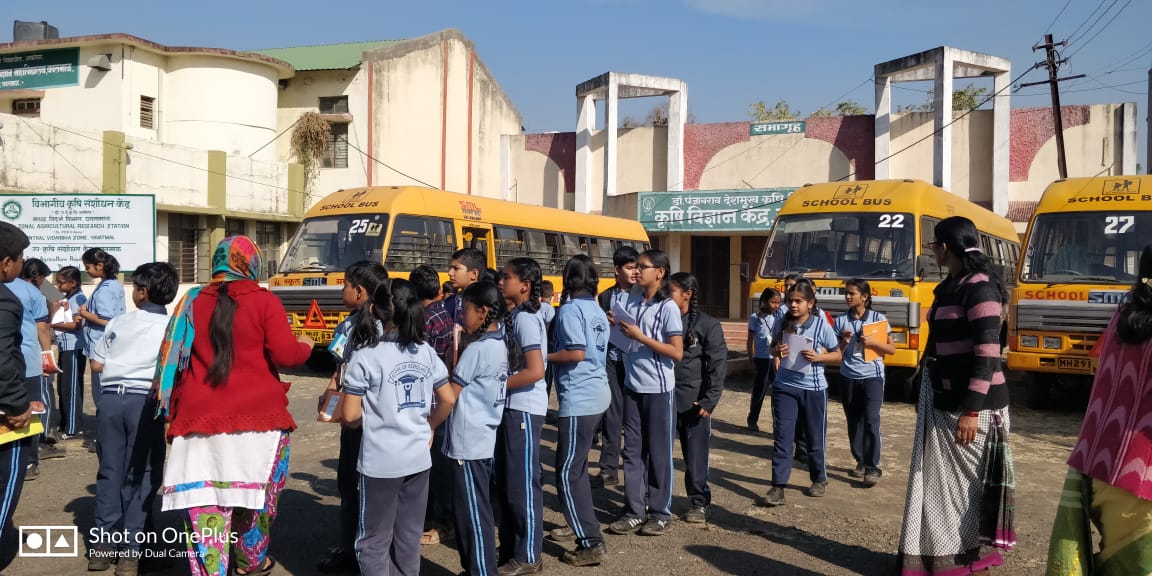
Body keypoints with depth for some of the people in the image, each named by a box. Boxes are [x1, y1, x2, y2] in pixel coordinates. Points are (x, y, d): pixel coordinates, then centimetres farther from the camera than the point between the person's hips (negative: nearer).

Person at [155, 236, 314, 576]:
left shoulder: (193, 302, 8)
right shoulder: (264, 301, -3)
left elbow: (175, 358, 10)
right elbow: (285, 355, -10)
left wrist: (175, 411, 18)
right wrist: (305, 346, 12)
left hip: (201, 415, 3)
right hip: (258, 413, -2)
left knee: (205, 501, 3)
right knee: (256, 491, 16)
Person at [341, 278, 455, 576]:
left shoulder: (366, 356, -13)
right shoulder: (426, 352, 1)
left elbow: (351, 415, -13)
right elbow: (448, 400, 5)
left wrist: (372, 419, 7)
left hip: (380, 462, -5)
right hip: (418, 458, 5)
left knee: (374, 541, 8)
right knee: (409, 537, 16)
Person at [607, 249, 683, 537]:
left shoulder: (668, 308, -11)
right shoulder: (633, 302, 7)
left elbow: (677, 352, -14)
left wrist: (640, 337, -18)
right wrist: (619, 329, -4)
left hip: (659, 390, -6)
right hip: (632, 387, 6)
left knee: (659, 453, 5)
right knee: (632, 451, 8)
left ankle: (661, 514, 16)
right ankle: (634, 512, 17)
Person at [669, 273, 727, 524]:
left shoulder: (708, 325, -4)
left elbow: (718, 365, -6)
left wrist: (709, 400, -11)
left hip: (694, 402, -3)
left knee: (696, 455, 5)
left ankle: (699, 502, 19)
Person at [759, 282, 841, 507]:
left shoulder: (822, 326, -8)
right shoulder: (783, 324, 1)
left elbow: (837, 354, 0)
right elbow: (774, 347, 15)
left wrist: (818, 357, -18)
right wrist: (777, 351, -8)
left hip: (813, 389, -2)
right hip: (784, 387, 2)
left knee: (814, 437, 12)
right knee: (782, 437, -3)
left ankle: (820, 480, 33)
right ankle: (778, 488, -4)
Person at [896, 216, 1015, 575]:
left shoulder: (979, 286, -15)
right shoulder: (951, 286, 12)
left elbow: (987, 351, -22)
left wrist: (971, 411, -25)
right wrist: (928, 396, 22)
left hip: (971, 404, -9)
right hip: (944, 400, 9)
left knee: (967, 484, 2)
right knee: (938, 481, 13)